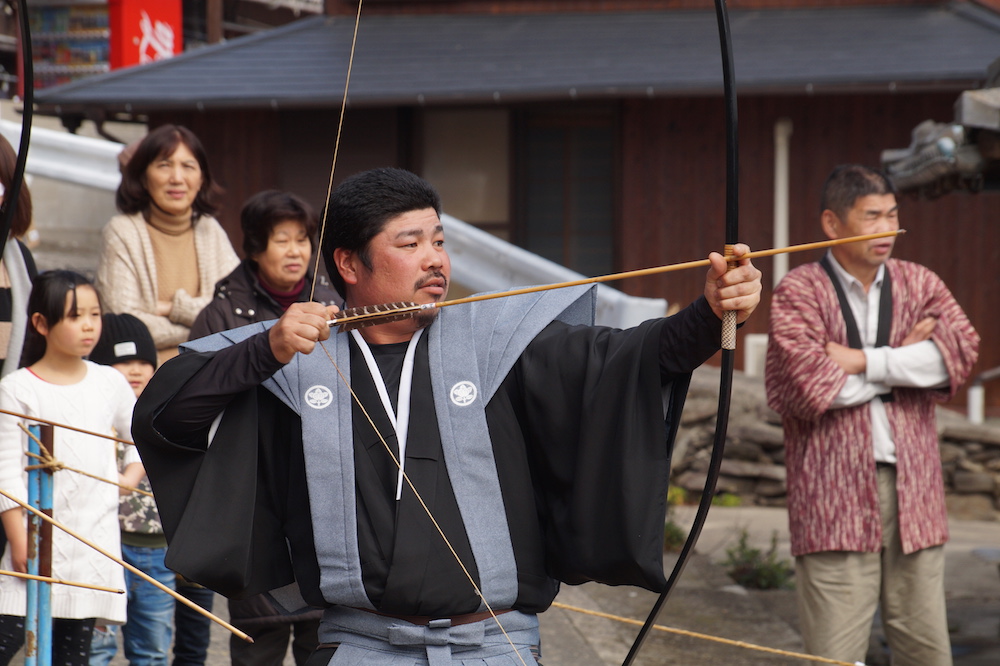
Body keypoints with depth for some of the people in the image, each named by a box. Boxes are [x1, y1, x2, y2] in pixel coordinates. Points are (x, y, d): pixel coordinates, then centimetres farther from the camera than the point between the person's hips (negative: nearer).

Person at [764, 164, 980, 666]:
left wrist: (863, 361, -10)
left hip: (912, 493, 4)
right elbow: (806, 386, -14)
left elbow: (960, 351, -5)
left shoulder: (920, 285, 14)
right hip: (834, 498, -4)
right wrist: (905, 363, -3)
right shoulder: (799, 293, 1)